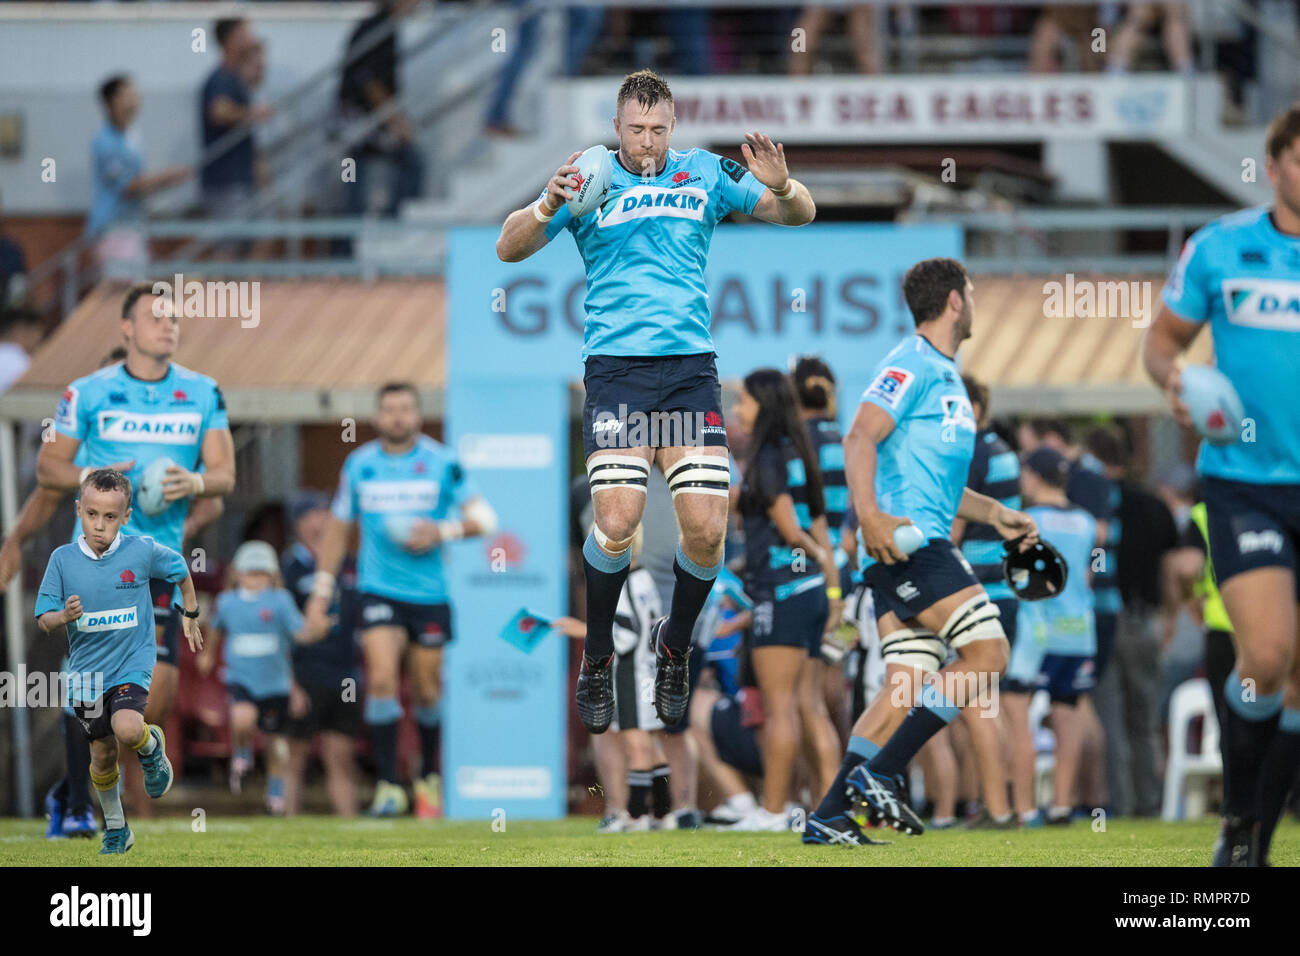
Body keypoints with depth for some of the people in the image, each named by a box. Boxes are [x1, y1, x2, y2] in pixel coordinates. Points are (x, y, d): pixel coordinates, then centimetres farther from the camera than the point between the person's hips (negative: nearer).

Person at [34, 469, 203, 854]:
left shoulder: (143, 551, -11)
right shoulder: (63, 559, -8)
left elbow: (180, 570, 10)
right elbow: (43, 620, -4)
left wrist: (191, 616, 19)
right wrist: (63, 617, -27)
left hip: (131, 663, -2)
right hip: (87, 671, 2)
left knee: (127, 729, -28)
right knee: (103, 754, 10)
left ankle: (152, 744, 9)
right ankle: (116, 829, 32)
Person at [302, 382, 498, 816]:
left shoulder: (442, 463, -3)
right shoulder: (358, 465, 3)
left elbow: (484, 517, -1)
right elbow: (337, 530, 12)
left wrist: (442, 532, -18)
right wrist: (320, 595, 10)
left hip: (430, 593, 0)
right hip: (378, 589, 0)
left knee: (427, 690, 7)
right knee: (382, 678, -16)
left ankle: (429, 773, 32)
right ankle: (388, 785, -13)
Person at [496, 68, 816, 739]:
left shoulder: (704, 174, 9)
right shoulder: (590, 179, 5)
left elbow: (799, 214, 9)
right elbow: (508, 249, 0)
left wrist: (782, 188, -15)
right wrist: (547, 209, -21)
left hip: (689, 365, 2)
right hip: (615, 366, -2)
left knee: (705, 529, -8)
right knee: (616, 524, -17)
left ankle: (675, 646, 19)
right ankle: (596, 659, 5)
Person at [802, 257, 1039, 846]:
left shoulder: (945, 375, 26)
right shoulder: (913, 365, -6)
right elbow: (861, 437, -18)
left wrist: (994, 514, 28)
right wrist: (869, 515, -31)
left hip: (919, 543, 10)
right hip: (903, 536, -10)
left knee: (911, 687, 3)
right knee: (986, 650, -15)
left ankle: (830, 816, 0)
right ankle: (878, 774, -16)